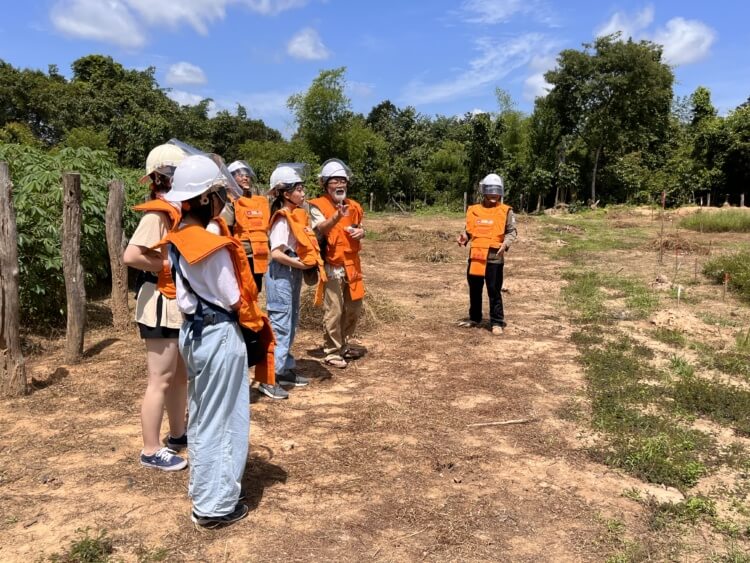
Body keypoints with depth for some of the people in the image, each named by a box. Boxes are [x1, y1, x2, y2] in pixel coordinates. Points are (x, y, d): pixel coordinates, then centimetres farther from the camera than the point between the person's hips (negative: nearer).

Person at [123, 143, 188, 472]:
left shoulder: (175, 210, 11)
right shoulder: (157, 213, -17)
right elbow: (131, 256, -27)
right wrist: (170, 266, -18)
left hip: (179, 303, 9)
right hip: (160, 305, -9)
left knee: (181, 374, 18)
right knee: (161, 379, -1)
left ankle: (178, 435, 32)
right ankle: (151, 451, 11)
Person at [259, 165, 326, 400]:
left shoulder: (298, 215, 11)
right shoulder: (282, 219, -15)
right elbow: (276, 253, -23)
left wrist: (312, 263, 2)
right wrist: (300, 264, -17)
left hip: (294, 273, 9)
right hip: (282, 274, -9)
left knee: (291, 323, 15)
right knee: (280, 325, -8)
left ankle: (285, 370, 26)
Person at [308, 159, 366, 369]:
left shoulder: (353, 206, 12)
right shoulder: (318, 205, -8)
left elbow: (360, 228, 25)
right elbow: (321, 229, -26)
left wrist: (361, 232, 0)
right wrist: (337, 217, -45)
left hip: (352, 264, 7)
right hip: (332, 267, -7)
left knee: (354, 308, 15)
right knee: (334, 311, -5)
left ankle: (344, 345, 31)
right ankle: (332, 352, 7)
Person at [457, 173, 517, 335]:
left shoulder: (506, 211, 0)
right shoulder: (473, 210, 8)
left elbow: (512, 231, -1)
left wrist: (506, 243, -19)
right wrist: (464, 237, -3)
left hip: (494, 257, -4)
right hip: (475, 256, 4)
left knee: (494, 291, -1)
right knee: (474, 289, 15)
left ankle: (497, 322, 8)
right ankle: (474, 318, 30)